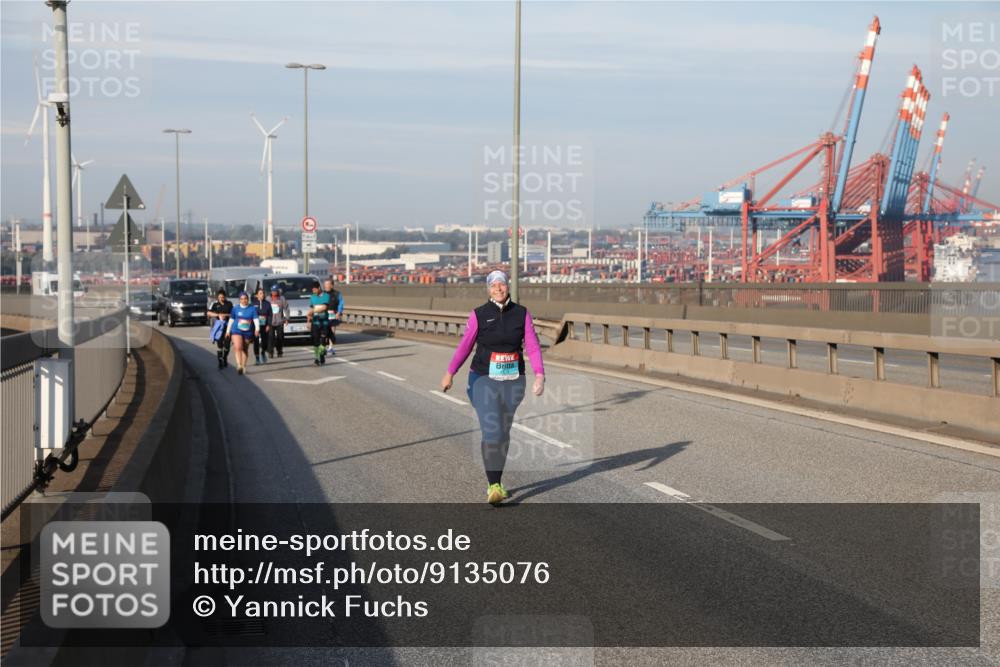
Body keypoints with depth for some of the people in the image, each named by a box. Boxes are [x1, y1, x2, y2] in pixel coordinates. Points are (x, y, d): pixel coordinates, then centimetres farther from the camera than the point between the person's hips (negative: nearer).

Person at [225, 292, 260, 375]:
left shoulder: (252, 309, -2)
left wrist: (257, 329, -25)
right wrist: (228, 331, 15)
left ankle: (244, 366, 26)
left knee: (245, 349, 11)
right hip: (236, 331, -1)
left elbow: (256, 320, -8)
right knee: (238, 347, -19)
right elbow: (231, 320, 12)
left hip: (248, 332, 1)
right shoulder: (235, 308, 3)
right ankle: (239, 366, -19)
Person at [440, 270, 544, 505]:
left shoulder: (522, 313, -1)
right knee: (491, 432, -16)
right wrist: (450, 373, 5)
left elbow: (532, 346, -7)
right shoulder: (479, 315, -5)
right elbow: (464, 346, 3)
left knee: (503, 433, 14)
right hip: (484, 380, -3)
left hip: (512, 382, 3)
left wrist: (540, 375, -20)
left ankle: (496, 481, 31)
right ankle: (493, 487, -12)